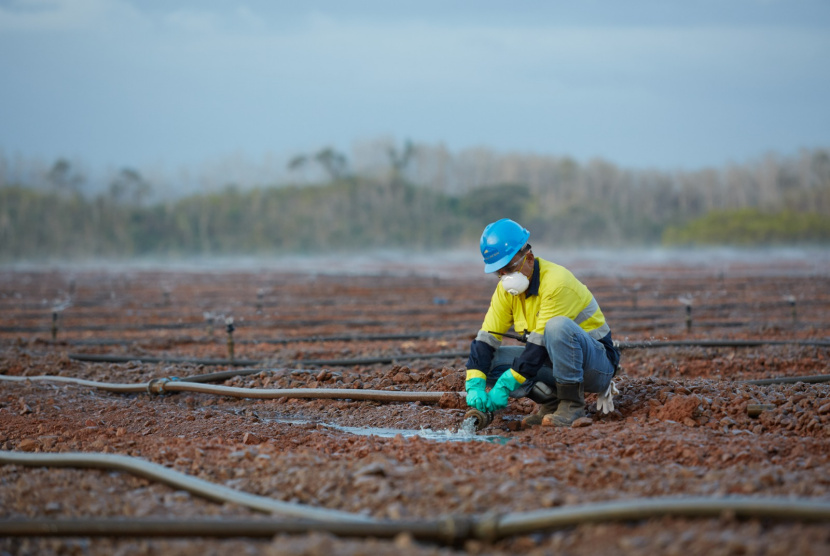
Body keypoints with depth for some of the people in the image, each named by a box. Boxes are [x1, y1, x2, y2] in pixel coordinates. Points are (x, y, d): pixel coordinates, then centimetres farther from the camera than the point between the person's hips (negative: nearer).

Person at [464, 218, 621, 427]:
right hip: (552, 362, 7)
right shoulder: (506, 289, 0)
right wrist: (475, 385, -20)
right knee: (493, 361, -12)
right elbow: (485, 339, -4)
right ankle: (552, 401, -8)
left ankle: (572, 404, -26)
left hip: (597, 361, -7)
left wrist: (505, 386, -28)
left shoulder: (556, 282, -24)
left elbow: (540, 344, -28)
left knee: (558, 325, -37)